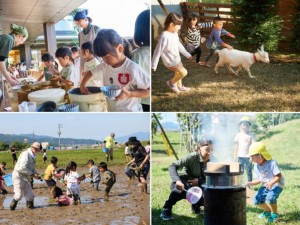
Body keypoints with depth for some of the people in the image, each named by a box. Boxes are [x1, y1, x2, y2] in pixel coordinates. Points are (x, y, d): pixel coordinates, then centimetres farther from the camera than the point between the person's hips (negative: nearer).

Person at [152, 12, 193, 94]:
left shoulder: (175, 33, -1)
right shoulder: (164, 36, -28)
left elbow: (179, 45, 16)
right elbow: (158, 51, -23)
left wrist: (187, 55, 23)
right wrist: (154, 65, -18)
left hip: (177, 59, 9)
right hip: (170, 61, -9)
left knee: (178, 73, 24)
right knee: (183, 72, -14)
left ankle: (179, 86, 50)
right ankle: (171, 82, 10)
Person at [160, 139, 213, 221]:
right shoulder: (192, 157, -23)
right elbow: (173, 166, -29)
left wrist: (199, 181, -28)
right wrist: (177, 181, -46)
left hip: (197, 186, 4)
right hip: (184, 182, -4)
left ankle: (196, 206, 14)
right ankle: (166, 210, -19)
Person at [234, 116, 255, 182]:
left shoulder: (251, 136, -2)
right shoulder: (238, 135, 4)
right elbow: (236, 145, 8)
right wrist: (235, 155, 6)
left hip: (248, 156, -1)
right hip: (240, 156, 1)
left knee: (249, 171, 4)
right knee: (241, 171, 6)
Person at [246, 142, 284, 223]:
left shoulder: (272, 163, -23)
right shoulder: (256, 166, -2)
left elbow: (278, 176, -23)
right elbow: (258, 179, 2)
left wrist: (271, 183, -39)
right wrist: (251, 183, -15)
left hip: (276, 184, -7)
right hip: (265, 185, 7)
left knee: (270, 198, -31)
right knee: (257, 200, -3)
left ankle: (274, 214, -3)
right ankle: (268, 211, 27)